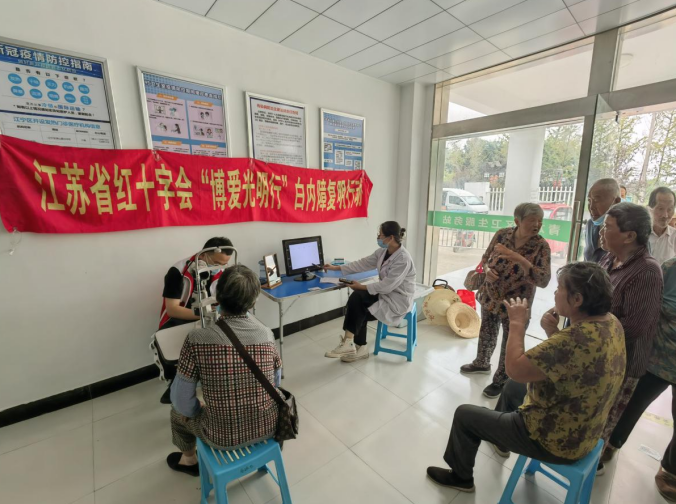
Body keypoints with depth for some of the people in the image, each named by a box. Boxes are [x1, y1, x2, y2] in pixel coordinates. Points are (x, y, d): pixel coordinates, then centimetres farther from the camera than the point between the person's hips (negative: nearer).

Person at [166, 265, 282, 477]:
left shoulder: (197, 339, -23)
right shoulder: (267, 335, -14)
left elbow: (182, 400, -13)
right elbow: (276, 383, 0)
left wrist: (199, 410, 8)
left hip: (224, 437, -2)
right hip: (267, 428, 3)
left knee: (179, 411, 27)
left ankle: (188, 460, 53)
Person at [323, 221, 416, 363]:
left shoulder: (403, 259, -24)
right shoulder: (383, 251, 1)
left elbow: (387, 285, -25)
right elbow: (363, 263, 6)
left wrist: (362, 287, -17)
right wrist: (336, 268, 5)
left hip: (398, 300, -8)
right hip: (386, 293, 8)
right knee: (356, 298, -14)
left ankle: (349, 343, -4)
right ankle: (359, 348, -3)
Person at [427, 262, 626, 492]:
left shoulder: (579, 338, -37)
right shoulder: (611, 322, -6)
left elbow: (515, 368, -31)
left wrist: (517, 323, -20)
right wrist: (553, 332, -10)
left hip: (555, 438, -9)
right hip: (582, 429, 9)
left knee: (464, 414, 4)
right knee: (513, 387, 31)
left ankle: (461, 476, 30)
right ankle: (499, 437, 53)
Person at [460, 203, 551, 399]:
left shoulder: (541, 246, -17)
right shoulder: (502, 234, -9)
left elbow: (544, 280, -26)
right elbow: (485, 258, 4)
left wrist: (520, 259, -37)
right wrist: (487, 270, -18)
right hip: (490, 297, 3)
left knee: (510, 344, 13)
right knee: (486, 334, 23)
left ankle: (501, 380, 36)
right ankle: (481, 363, 50)